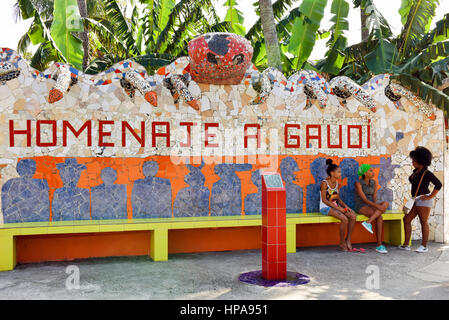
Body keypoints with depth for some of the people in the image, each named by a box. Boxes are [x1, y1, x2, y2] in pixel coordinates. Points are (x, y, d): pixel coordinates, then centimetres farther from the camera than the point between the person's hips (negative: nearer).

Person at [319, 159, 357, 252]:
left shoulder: (336, 183, 10)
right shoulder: (325, 183, -13)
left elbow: (338, 199, 15)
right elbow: (324, 200, -17)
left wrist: (346, 206, -3)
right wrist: (338, 208, -20)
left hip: (336, 206, 8)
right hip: (325, 208, -7)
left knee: (353, 216, -16)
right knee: (344, 219, -29)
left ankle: (348, 240, -6)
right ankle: (342, 242, -10)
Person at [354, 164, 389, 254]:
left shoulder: (374, 182, 6)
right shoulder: (358, 183, -12)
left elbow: (374, 197, 2)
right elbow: (364, 199, -19)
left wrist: (377, 206, -19)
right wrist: (377, 206, -30)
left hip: (371, 206, 6)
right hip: (360, 206, -6)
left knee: (386, 203, -27)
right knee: (379, 218, -30)